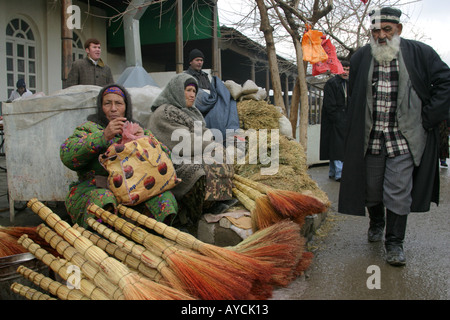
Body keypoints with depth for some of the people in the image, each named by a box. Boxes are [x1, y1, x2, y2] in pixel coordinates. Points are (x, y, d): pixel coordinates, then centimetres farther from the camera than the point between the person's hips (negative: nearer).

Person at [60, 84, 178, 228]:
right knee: (102, 199, -36)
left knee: (164, 197, -26)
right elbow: (67, 156, -10)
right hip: (94, 189, -2)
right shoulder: (90, 128, 10)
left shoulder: (138, 130, 19)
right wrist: (103, 136, -20)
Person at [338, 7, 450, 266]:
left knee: (398, 192, -5)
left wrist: (429, 117, -4)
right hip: (371, 138, 3)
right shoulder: (361, 58, 7)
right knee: (371, 187, 13)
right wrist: (357, 128, 9)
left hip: (404, 138, -3)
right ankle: (376, 223, 43)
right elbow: (354, 97, 17)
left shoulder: (420, 53, -1)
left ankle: (395, 243, 10)